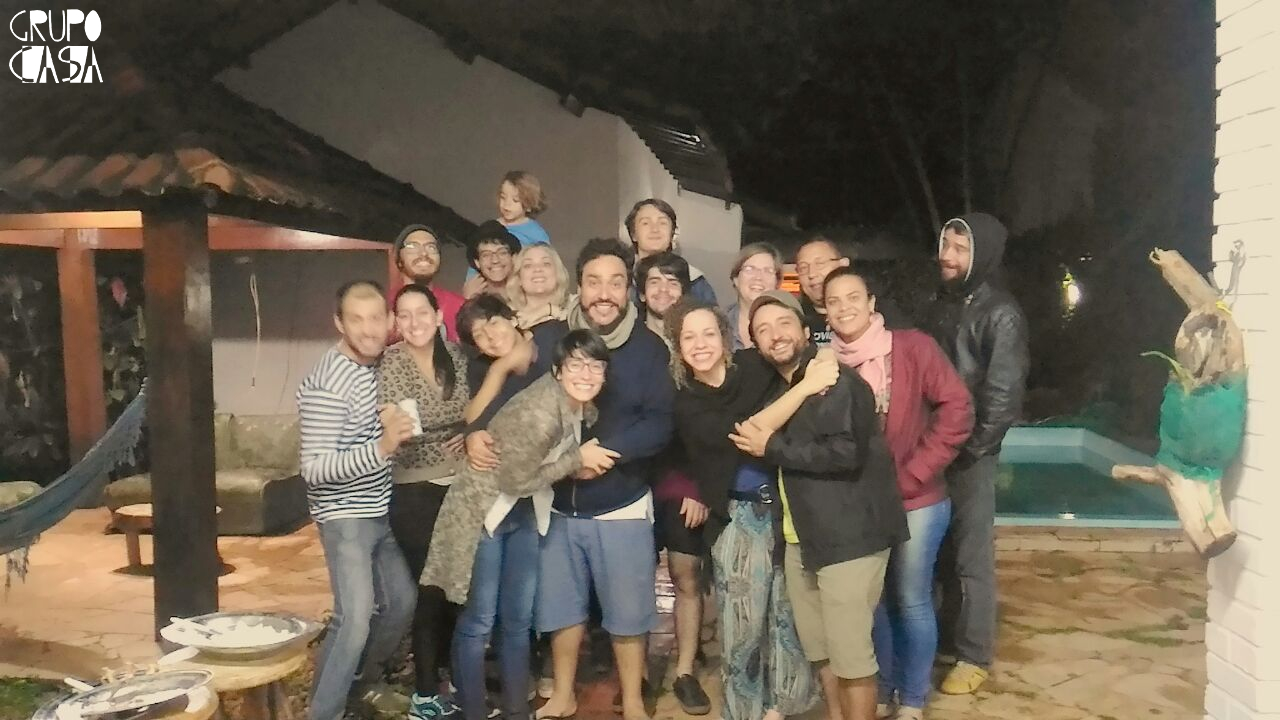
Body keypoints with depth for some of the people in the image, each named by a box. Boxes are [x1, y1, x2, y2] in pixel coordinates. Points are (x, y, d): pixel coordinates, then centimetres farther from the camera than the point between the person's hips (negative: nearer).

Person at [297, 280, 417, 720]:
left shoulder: (378, 364, 3)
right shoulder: (327, 385, -22)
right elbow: (313, 469, -26)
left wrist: (398, 431, 1)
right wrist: (381, 446, -37)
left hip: (380, 513, 9)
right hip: (345, 517, -8)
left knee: (401, 602, 16)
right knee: (355, 617, -14)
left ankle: (364, 682, 37)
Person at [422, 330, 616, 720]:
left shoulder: (581, 405, -6)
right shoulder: (539, 412, -31)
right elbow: (517, 481, -24)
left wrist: (580, 459, -4)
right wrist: (578, 459, -20)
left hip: (525, 513, 8)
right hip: (483, 510, -7)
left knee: (519, 619, 13)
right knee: (479, 621, 1)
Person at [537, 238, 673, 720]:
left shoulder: (648, 347, -7)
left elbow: (660, 426, -12)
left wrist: (603, 450, -23)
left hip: (622, 506, -2)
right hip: (559, 504, 2)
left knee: (627, 610, 10)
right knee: (561, 605, 16)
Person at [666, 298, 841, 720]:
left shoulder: (755, 366, -3)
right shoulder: (685, 402, -6)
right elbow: (741, 435, -21)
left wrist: (820, 367, -16)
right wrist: (806, 386, -24)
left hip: (788, 503, 1)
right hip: (738, 517, -1)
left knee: (789, 607, 10)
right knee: (743, 620, 6)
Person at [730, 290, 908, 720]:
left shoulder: (835, 378, -12)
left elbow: (846, 452, -25)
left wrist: (771, 447, -17)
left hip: (849, 535, -8)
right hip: (801, 537, 8)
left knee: (849, 652, -2)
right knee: (818, 648, 17)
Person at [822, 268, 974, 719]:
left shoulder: (913, 347, -11)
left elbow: (957, 410, -12)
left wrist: (913, 472, -14)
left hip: (916, 501, -2)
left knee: (911, 601, 7)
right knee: (874, 601, 15)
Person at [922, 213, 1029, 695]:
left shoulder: (1000, 313, -9)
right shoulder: (941, 303, 12)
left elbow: (1002, 394, -14)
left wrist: (966, 448, -13)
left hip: (970, 453, -6)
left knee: (971, 557, 3)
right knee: (937, 552, 13)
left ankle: (974, 656, 15)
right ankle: (945, 639, 28)